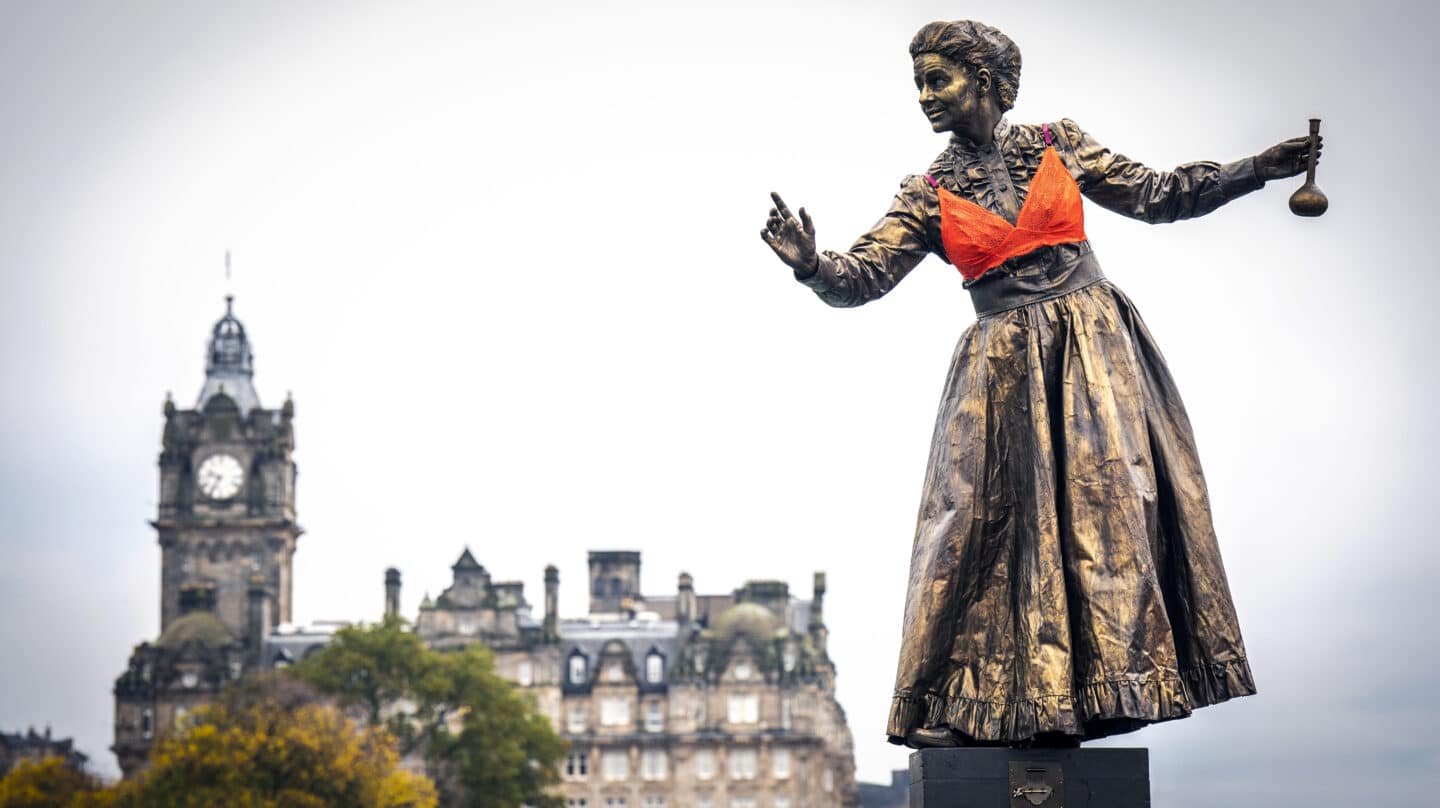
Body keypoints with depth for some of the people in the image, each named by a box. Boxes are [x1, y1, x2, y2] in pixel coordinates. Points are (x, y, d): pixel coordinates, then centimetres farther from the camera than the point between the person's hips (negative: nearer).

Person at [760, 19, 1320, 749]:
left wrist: (1256, 170, 5)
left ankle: (1106, 685, -8)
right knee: (990, 518, -6)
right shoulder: (928, 195, 6)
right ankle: (964, 702, -5)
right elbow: (863, 276, -2)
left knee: (1107, 499, -9)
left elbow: (1153, 195, 11)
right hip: (1005, 371, 0)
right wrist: (812, 265, -23)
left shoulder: (1057, 144, 6)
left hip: (1093, 349, 0)